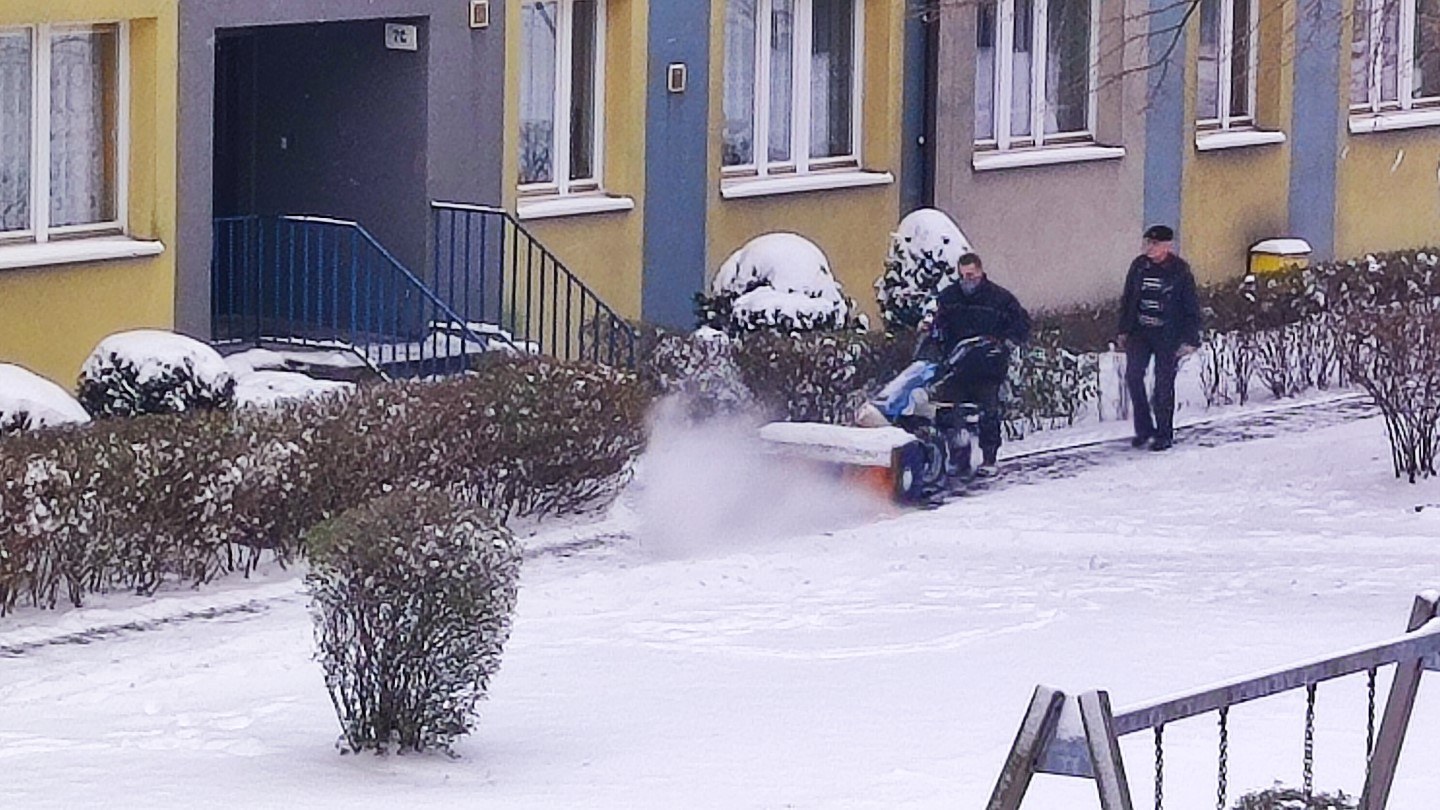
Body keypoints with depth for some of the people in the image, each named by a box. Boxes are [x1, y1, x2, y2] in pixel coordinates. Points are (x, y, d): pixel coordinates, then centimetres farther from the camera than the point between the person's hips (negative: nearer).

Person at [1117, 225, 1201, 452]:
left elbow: (1192, 308, -3)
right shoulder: (1139, 265, 3)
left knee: (1164, 384, 0)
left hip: (1168, 336, -3)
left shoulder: (1179, 271, -7)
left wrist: (1190, 339, -8)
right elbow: (1127, 299, 13)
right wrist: (1124, 330, 10)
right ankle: (1143, 428, 4)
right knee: (1133, 375, -10)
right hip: (1139, 331, 3)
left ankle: (1164, 434, 12)